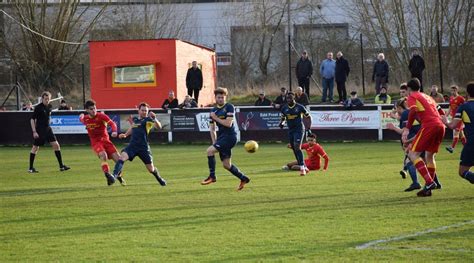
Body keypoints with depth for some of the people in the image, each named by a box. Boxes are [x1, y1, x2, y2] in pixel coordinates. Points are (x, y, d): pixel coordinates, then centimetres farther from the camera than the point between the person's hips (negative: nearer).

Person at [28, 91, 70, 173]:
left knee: (56, 145, -1)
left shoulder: (49, 107, 7)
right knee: (35, 147, -1)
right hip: (39, 130, -6)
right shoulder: (38, 108, -13)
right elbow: (32, 119, -12)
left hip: (48, 129, 6)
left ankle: (61, 166, 4)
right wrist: (34, 132, -17)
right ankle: (31, 168, 9)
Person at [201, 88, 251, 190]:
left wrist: (216, 118, -8)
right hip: (221, 136, 8)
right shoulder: (214, 110, 14)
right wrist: (214, 142, 6)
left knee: (210, 151, -21)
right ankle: (243, 179, 25)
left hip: (230, 136, -8)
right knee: (226, 165, 9)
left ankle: (212, 176, -13)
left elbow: (228, 123, -16)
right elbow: (212, 128, 16)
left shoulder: (229, 107, -6)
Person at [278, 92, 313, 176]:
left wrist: (308, 128, -3)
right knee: (294, 149, 8)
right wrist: (281, 123, -5)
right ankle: (304, 167, 21)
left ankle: (302, 168, -20)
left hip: (299, 129, -6)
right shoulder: (284, 108, 5)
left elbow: (308, 117, 3)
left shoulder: (300, 107, -7)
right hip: (290, 130, 6)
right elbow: (283, 118, 19)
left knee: (297, 147, -21)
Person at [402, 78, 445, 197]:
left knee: (413, 154, -5)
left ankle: (429, 182, -21)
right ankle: (428, 188, 19)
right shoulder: (427, 97, 29)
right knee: (429, 156, 21)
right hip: (440, 126, 8)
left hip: (429, 125, -8)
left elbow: (413, 111, -13)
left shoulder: (412, 97, 7)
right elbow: (441, 113, 29)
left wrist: (406, 129, -16)